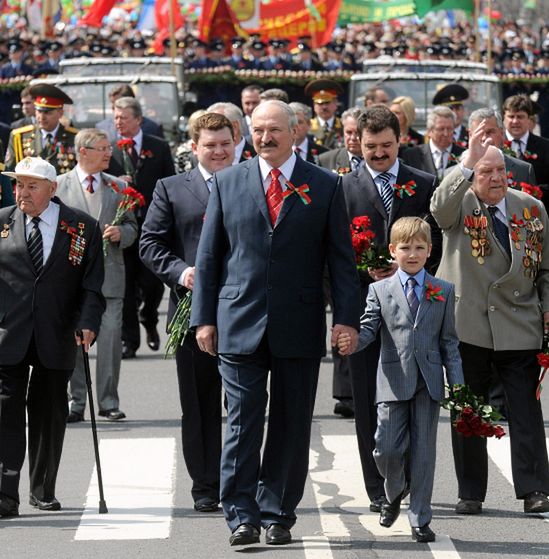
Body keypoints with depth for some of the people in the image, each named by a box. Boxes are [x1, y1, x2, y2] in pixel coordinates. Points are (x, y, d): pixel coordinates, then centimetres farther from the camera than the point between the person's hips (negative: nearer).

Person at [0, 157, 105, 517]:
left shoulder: (83, 227, 3)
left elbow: (92, 284, 2)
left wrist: (88, 324, -11)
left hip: (57, 338, 1)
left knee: (50, 413, 9)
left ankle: (44, 490, 23)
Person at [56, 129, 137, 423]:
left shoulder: (117, 187, 12)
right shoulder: (59, 186, 4)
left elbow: (132, 226, 16)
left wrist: (121, 233, -6)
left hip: (109, 273, 1)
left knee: (111, 337, -4)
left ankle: (109, 401, 4)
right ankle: (76, 402, 9)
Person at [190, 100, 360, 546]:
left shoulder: (324, 187, 4)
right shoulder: (228, 183, 8)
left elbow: (341, 258, 4)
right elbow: (209, 255, 9)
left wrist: (347, 318, -6)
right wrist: (204, 317, 3)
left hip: (299, 327, 0)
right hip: (240, 323, 0)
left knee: (291, 425, 5)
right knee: (243, 421, -5)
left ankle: (278, 515, 14)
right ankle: (242, 517, -3)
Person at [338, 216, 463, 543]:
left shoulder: (443, 291, 9)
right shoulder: (380, 290, 7)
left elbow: (449, 341, 9)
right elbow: (368, 328, -1)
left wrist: (457, 383, 4)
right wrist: (350, 342, -24)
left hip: (429, 382, 1)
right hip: (393, 381, -1)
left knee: (423, 451, 2)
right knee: (388, 449, -5)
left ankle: (420, 519, 10)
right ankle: (394, 493, 27)